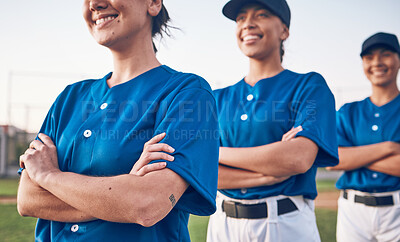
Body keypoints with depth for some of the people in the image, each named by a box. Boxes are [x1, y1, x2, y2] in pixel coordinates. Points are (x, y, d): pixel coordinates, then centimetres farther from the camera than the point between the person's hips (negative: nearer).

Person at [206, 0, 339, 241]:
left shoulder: (308, 86, -2)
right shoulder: (219, 98, 8)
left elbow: (299, 158, -18)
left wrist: (218, 152, -11)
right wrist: (268, 174, -16)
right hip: (223, 222, 4)